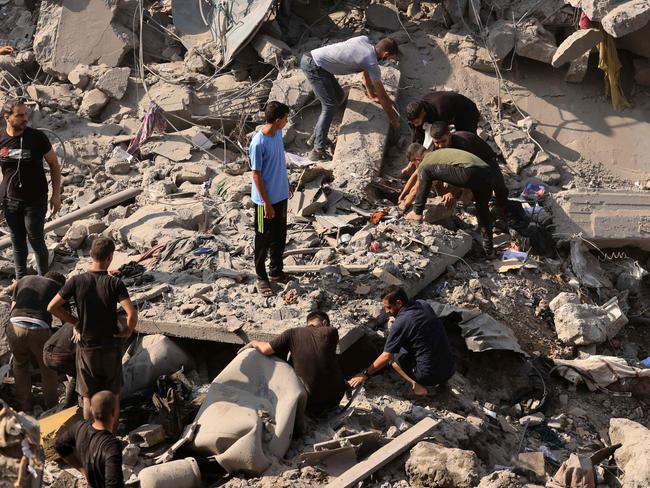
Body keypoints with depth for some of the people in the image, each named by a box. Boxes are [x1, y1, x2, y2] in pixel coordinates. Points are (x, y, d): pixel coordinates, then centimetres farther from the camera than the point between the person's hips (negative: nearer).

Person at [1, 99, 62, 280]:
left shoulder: (37, 137, -11)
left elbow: (54, 165, -2)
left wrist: (56, 195, -4)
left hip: (35, 200, -3)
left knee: (36, 241, -2)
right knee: (17, 242, 12)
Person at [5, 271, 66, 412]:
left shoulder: (23, 280, 27)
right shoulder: (58, 287, 20)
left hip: (14, 326, 2)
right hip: (39, 330, -2)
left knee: (20, 364, 28)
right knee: (47, 368, 22)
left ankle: (25, 405, 37)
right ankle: (51, 405, 36)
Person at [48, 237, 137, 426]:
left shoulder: (76, 282, -12)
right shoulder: (114, 283, -17)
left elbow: (52, 307, -7)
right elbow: (132, 314, -26)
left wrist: (75, 323, 4)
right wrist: (128, 331, -6)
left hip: (86, 347, 1)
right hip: (111, 346, -1)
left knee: (89, 398, 14)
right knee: (113, 396, 17)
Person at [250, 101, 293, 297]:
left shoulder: (278, 133, -2)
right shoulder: (258, 143, -27)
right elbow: (256, 175, -22)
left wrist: (287, 183, 22)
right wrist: (267, 204, -19)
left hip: (281, 195, 8)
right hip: (266, 199, -8)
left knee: (280, 236, 20)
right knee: (264, 239, 8)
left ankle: (276, 271, 37)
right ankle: (262, 277, 24)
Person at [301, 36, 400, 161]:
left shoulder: (364, 40, 10)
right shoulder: (372, 64, -13)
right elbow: (382, 96, -4)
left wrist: (372, 95, 34)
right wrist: (393, 118, 8)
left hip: (309, 57, 10)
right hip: (313, 66, -10)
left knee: (339, 96, 18)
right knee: (330, 106, -11)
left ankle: (317, 135, 25)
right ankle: (318, 151, -15)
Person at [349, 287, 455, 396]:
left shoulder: (400, 323, -16)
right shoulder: (424, 305, 4)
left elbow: (386, 357, -12)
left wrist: (364, 374, -2)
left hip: (431, 375, -6)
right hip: (451, 368, 6)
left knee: (392, 354, 13)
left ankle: (416, 385, -3)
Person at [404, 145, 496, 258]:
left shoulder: (424, 164, 16)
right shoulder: (439, 153, 37)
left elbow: (416, 191, 26)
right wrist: (454, 193, 21)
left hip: (470, 171, -8)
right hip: (487, 171, 8)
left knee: (426, 171, 1)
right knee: (482, 207, 32)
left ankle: (417, 213, 8)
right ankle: (488, 250, 33)